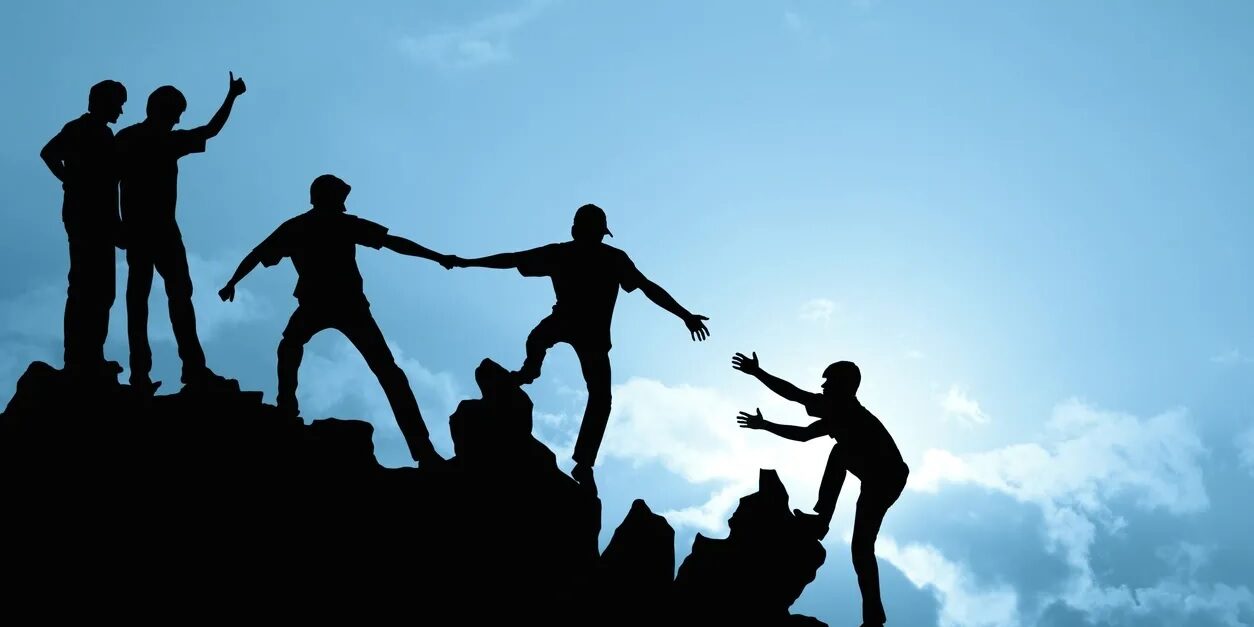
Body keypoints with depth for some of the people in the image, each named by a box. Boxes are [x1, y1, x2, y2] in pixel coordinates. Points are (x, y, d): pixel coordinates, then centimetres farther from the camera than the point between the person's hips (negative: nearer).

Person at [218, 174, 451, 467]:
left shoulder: (293, 227, 17)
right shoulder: (345, 223, 11)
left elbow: (256, 255, 20)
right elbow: (394, 242, 5)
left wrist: (232, 284, 34)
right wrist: (438, 257, 6)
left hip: (314, 305, 2)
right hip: (350, 304, -1)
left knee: (290, 347, 36)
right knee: (388, 371, -2)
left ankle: (287, 406, 15)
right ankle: (422, 448, -15)